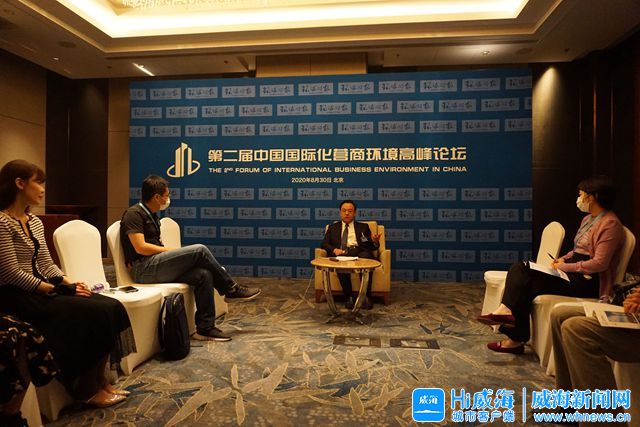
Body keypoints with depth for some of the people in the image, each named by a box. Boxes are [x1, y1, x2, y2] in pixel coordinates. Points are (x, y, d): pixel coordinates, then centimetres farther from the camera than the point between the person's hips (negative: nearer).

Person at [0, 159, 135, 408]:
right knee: (94, 313, -22)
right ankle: (87, 390, -5)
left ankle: (98, 380, -2)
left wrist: (69, 283, -3)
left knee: (110, 307, -11)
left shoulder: (35, 222, 14)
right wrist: (56, 290, -18)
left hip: (41, 289, 8)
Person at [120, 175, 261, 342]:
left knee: (204, 274, -15)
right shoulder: (134, 214, -7)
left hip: (156, 266, 8)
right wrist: (171, 250, -10)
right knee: (199, 251, -22)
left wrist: (172, 253, 0)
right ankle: (231, 289, -7)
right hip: (144, 269, -8)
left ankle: (205, 328, -11)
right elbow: (140, 247, -18)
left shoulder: (151, 216, 21)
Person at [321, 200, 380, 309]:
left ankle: (366, 296, -29)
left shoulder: (363, 226, 25)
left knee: (365, 255, -36)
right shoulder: (333, 227, 25)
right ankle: (348, 297, -27)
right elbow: (324, 244, 13)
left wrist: (375, 241, -8)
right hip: (341, 254, 0)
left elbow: (372, 247, 17)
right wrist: (334, 250, -9)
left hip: (359, 252, 0)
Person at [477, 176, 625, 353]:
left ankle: (516, 339, -12)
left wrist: (564, 266, -15)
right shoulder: (588, 219, 18)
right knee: (519, 269, -12)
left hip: (588, 281, -9)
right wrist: (561, 260, 5)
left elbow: (599, 263, -19)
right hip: (571, 272, 9)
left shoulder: (610, 224, -12)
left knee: (527, 285, -21)